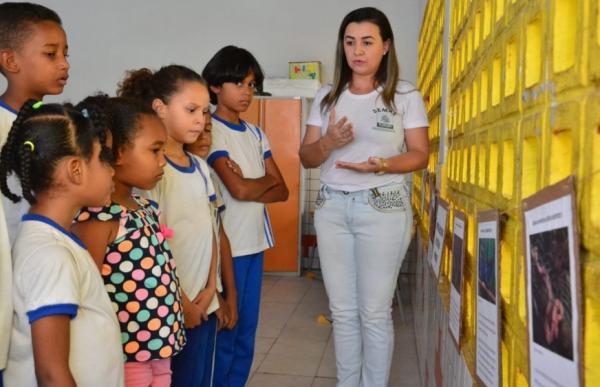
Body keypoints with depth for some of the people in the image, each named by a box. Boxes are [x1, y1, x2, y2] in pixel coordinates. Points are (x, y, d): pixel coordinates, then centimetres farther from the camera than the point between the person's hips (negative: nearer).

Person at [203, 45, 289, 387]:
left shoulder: (256, 134, 11)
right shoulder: (211, 131, -9)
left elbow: (282, 191, 7)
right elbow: (238, 189, -19)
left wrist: (251, 189, -11)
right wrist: (267, 179, -1)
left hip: (255, 241, 7)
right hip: (227, 244, -7)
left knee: (247, 332, 15)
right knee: (224, 331, 5)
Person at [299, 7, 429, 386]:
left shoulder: (406, 96, 0)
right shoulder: (327, 96, 9)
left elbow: (420, 155, -2)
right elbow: (307, 157, 8)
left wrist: (382, 164, -21)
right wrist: (328, 142, -14)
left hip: (384, 209, -3)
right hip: (332, 208, 4)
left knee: (374, 311, 1)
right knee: (343, 310, 10)